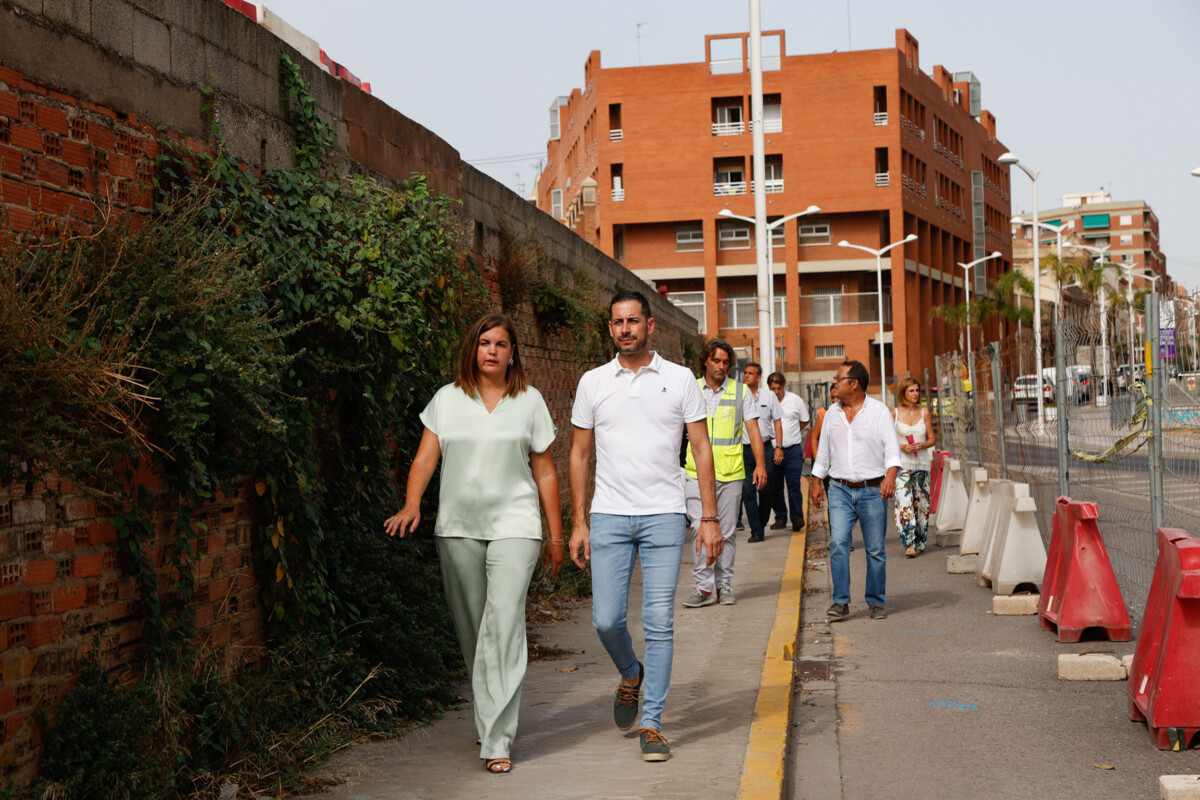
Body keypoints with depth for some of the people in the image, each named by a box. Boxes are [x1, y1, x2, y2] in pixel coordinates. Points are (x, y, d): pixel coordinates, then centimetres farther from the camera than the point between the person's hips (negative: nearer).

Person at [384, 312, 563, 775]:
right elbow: (425, 457, 1)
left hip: (513, 527, -2)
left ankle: (496, 741, -14)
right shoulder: (447, 399, 9)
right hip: (458, 528, 2)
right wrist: (411, 506, -17)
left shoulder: (529, 402, 8)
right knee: (471, 629, 9)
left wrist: (556, 535, 9)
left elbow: (544, 472, 10)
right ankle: (487, 719, 27)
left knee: (503, 625, -14)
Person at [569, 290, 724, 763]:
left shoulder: (679, 379, 3)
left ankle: (652, 724, 6)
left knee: (659, 622, -4)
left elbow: (702, 449, 3)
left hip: (664, 515, -1)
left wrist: (710, 518, -4)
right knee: (606, 619, -3)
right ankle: (630, 675, 29)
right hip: (609, 515, 1)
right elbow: (580, 454, 11)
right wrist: (579, 523, 5)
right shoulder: (593, 382, 7)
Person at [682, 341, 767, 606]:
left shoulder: (741, 391, 7)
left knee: (727, 531, 5)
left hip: (730, 472, 1)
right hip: (697, 472, -1)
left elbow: (753, 430, 3)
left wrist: (760, 464, -8)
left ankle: (724, 586, 15)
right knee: (701, 529, -9)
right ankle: (705, 587, -4)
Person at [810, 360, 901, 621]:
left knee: (875, 549, 3)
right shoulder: (832, 412, 12)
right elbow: (824, 449, 20)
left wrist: (891, 475, -25)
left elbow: (891, 446, -10)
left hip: (872, 491, -3)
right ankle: (841, 602, -8)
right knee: (837, 543, -11)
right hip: (840, 490, 3)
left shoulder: (879, 411, -2)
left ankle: (876, 601, 15)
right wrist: (816, 481, 17)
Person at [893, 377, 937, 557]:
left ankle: (919, 543, 15)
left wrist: (923, 445, -10)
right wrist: (902, 447, -14)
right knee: (904, 503, -14)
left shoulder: (924, 413, 8)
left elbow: (932, 439, 11)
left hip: (922, 463, 3)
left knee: (922, 504, 5)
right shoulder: (894, 413, 0)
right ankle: (909, 544, -16)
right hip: (902, 463, -3)